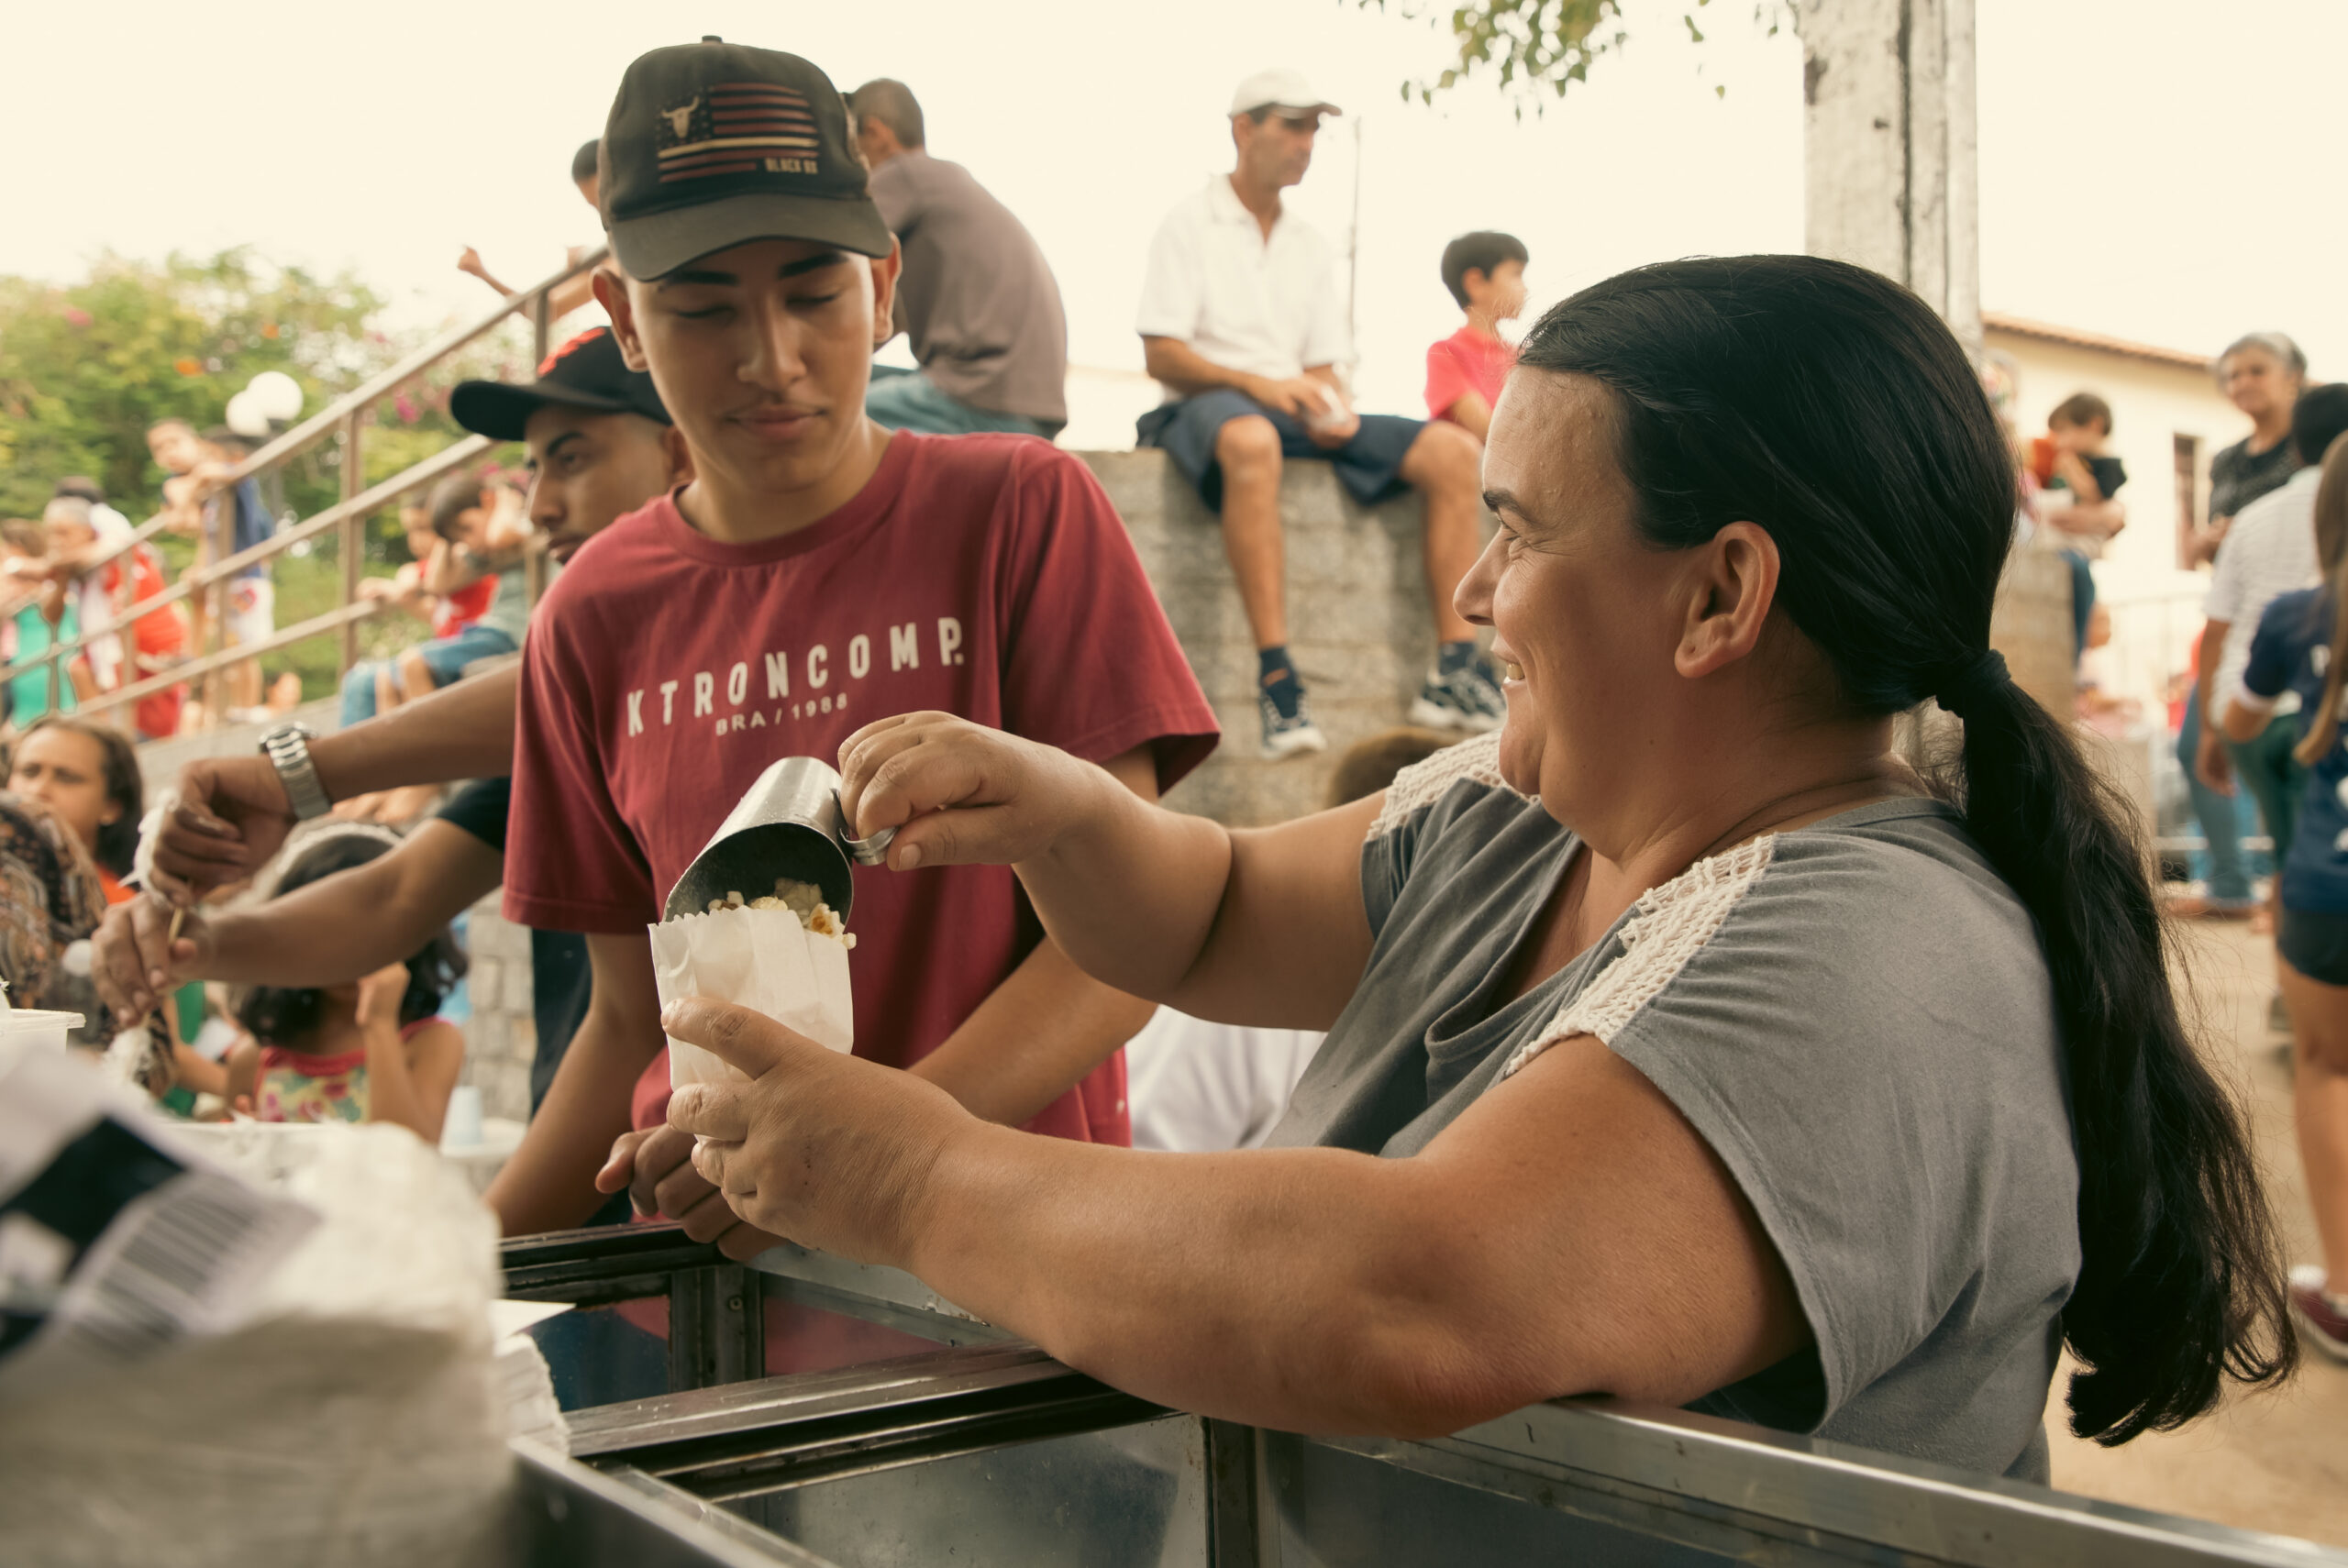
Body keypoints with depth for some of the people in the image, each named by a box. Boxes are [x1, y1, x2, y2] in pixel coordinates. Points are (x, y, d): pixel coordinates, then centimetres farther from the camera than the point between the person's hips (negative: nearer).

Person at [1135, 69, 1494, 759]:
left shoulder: (1309, 243, 22)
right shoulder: (1190, 223, 3)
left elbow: (1322, 364, 19)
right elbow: (1161, 355, -7)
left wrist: (1336, 411, -5)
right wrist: (1255, 383, -22)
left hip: (1298, 413, 7)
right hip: (1206, 406, -6)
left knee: (1452, 452, -13)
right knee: (1252, 441, -44)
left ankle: (1453, 671, -19)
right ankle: (1276, 677, -48)